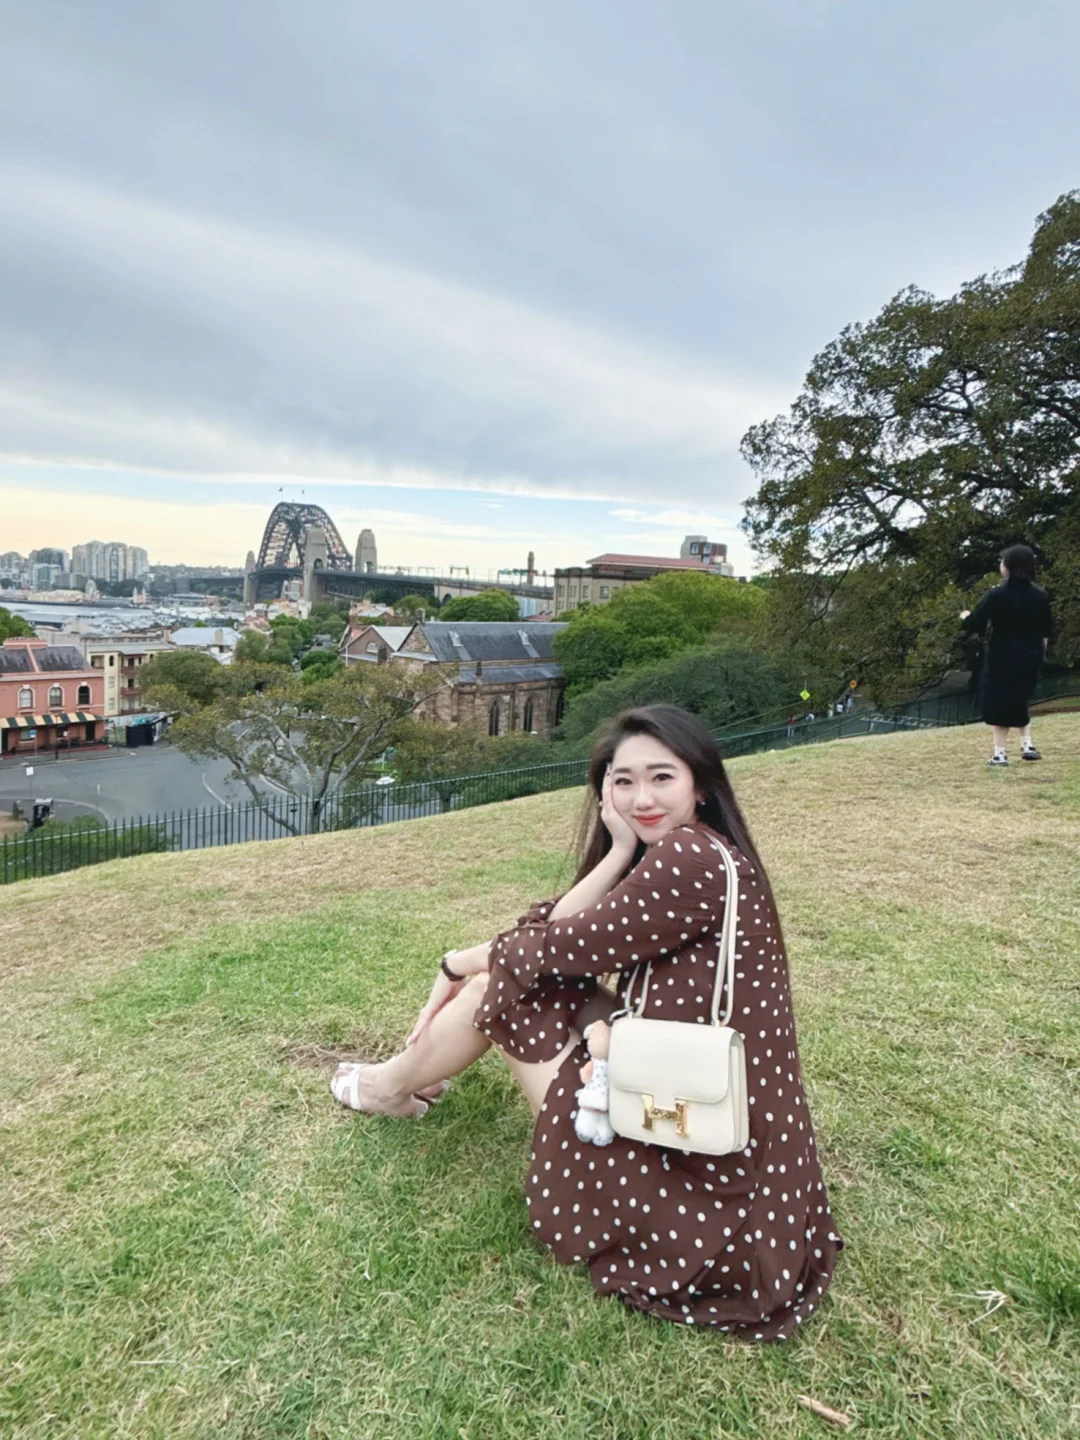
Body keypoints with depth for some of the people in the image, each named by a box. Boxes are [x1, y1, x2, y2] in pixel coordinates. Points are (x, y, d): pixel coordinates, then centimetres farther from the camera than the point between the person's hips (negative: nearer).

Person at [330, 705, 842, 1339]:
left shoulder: (690, 858, -23)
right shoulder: (662, 860, 7)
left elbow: (564, 947, -14)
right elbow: (556, 927, -4)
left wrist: (461, 963, 2)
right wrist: (620, 851, -14)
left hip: (702, 1155, -8)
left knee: (503, 986, -1)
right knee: (513, 973, 9)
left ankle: (391, 1087, 29)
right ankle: (414, 1077, 34)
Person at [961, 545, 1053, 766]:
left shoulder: (996, 595, -15)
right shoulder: (1040, 595, 2)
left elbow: (975, 625, -13)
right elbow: (1046, 631, 10)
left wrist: (966, 616, 8)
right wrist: (1039, 651, 25)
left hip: (1003, 657, -5)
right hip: (1029, 657, 5)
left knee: (999, 703, 4)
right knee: (1020, 700, 23)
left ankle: (1000, 753, 4)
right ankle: (1027, 744, 15)